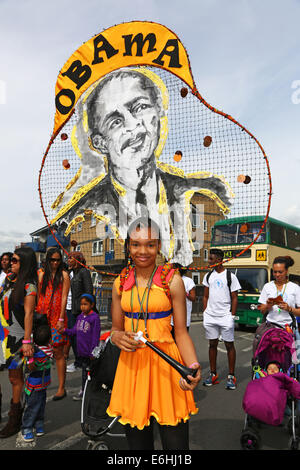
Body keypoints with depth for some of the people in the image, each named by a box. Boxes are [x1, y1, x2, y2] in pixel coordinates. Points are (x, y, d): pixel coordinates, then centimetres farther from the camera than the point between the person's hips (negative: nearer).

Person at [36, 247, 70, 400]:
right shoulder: (42, 275, 12)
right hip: (43, 317, 4)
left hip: (57, 317, -4)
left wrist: (61, 319, -10)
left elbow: (64, 298, -5)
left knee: (58, 352, -2)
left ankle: (61, 388, 6)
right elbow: (38, 297, 13)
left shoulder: (63, 275, 0)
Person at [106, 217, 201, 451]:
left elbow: (181, 332, -4)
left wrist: (193, 366, -21)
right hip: (131, 363, 3)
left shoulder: (172, 280, -5)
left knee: (175, 442, 0)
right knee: (137, 442, 14)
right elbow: (116, 328, 13)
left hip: (165, 361, -3)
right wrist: (117, 337, -10)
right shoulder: (121, 282, 5)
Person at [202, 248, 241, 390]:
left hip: (225, 316, -4)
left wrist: (232, 316, -8)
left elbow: (234, 298, -3)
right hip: (210, 316, 4)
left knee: (229, 345, 3)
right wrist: (205, 313, 7)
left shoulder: (230, 276, -4)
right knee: (212, 344, 11)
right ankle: (213, 374, 21)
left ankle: (231, 376, 14)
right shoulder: (208, 276, 9)